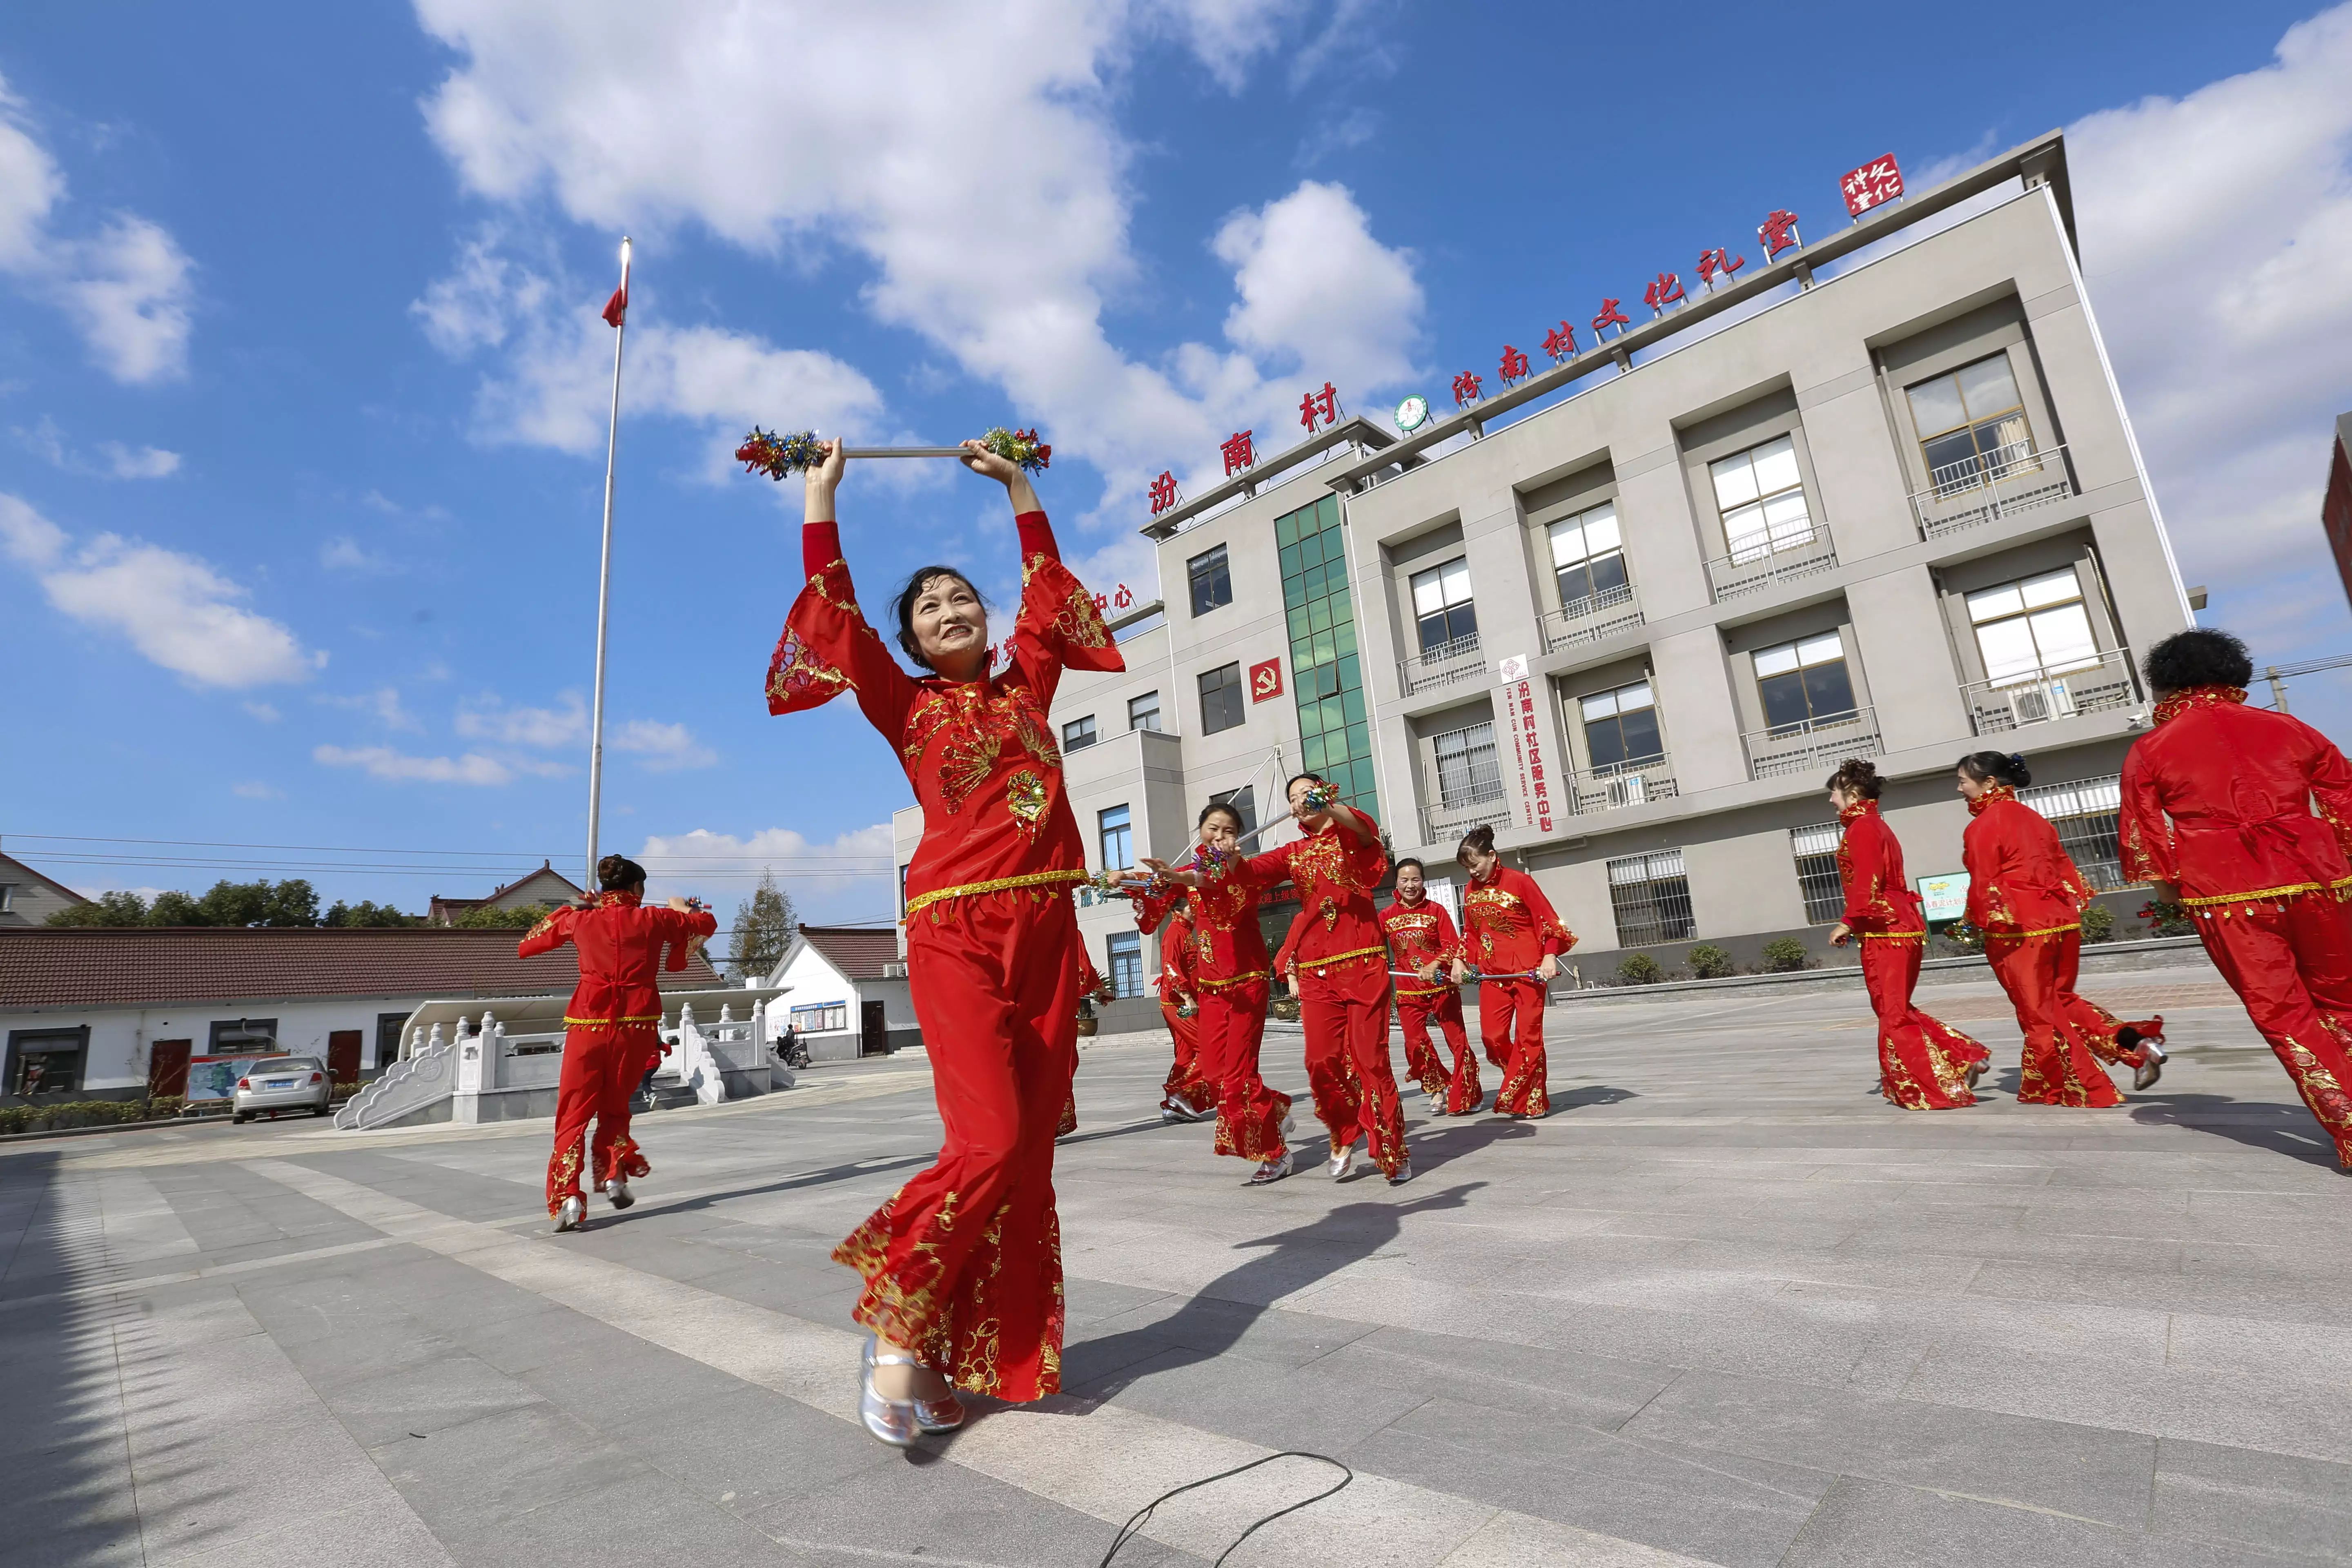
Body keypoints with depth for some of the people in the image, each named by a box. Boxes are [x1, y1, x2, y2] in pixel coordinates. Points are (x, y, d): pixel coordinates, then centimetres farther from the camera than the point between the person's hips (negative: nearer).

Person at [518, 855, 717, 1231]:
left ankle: (567, 1197, -7)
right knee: (615, 1107, 20)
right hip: (636, 1025, 0)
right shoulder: (653, 920, 1)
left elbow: (525, 946, 19)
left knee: (574, 1114, 6)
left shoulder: (579, 920, 4)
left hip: (590, 1024, 0)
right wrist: (684, 909, 33)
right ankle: (613, 1175, 9)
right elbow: (708, 923, 14)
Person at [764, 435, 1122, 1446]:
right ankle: (896, 1332, 8)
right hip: (957, 933, -4)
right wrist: (821, 495, 11)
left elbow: (1046, 586, 24)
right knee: (991, 1142, -14)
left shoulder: (1026, 686, 17)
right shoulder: (906, 706, 9)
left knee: (1029, 1152, 4)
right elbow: (838, 615, 4)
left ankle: (985, 1353, 18)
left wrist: (1016, 485, 31)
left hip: (1046, 930, 4)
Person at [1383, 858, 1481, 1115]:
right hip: (1409, 990, 1)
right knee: (1415, 1044, -4)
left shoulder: (1436, 910, -2)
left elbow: (1452, 945, -7)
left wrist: (1435, 965, -23)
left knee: (1458, 1040, 3)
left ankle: (1465, 1095, 20)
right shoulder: (1387, 915, 2)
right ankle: (1439, 1088, 20)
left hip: (1442, 985, -1)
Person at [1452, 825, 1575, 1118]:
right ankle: (1523, 1082, 20)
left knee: (1528, 1035, -2)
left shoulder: (1519, 881, -9)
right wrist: (1459, 960, 8)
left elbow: (1548, 921, -8)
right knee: (1492, 1036, -2)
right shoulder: (1471, 890, 8)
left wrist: (1550, 956, -18)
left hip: (1528, 969, -5)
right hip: (1493, 972, 5)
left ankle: (1533, 1100, 10)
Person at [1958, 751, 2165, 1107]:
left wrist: (1979, 923, 1)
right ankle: (2139, 1044, 10)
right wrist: (2068, 907, 22)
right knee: (2061, 1000, 23)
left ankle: (2083, 1089, 11)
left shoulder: (1982, 826, -11)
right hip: (2062, 919, 8)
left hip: (2018, 930, -8)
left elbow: (1984, 885, -12)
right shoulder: (2032, 817, 13)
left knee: (2038, 1012, 5)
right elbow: (2063, 866, 15)